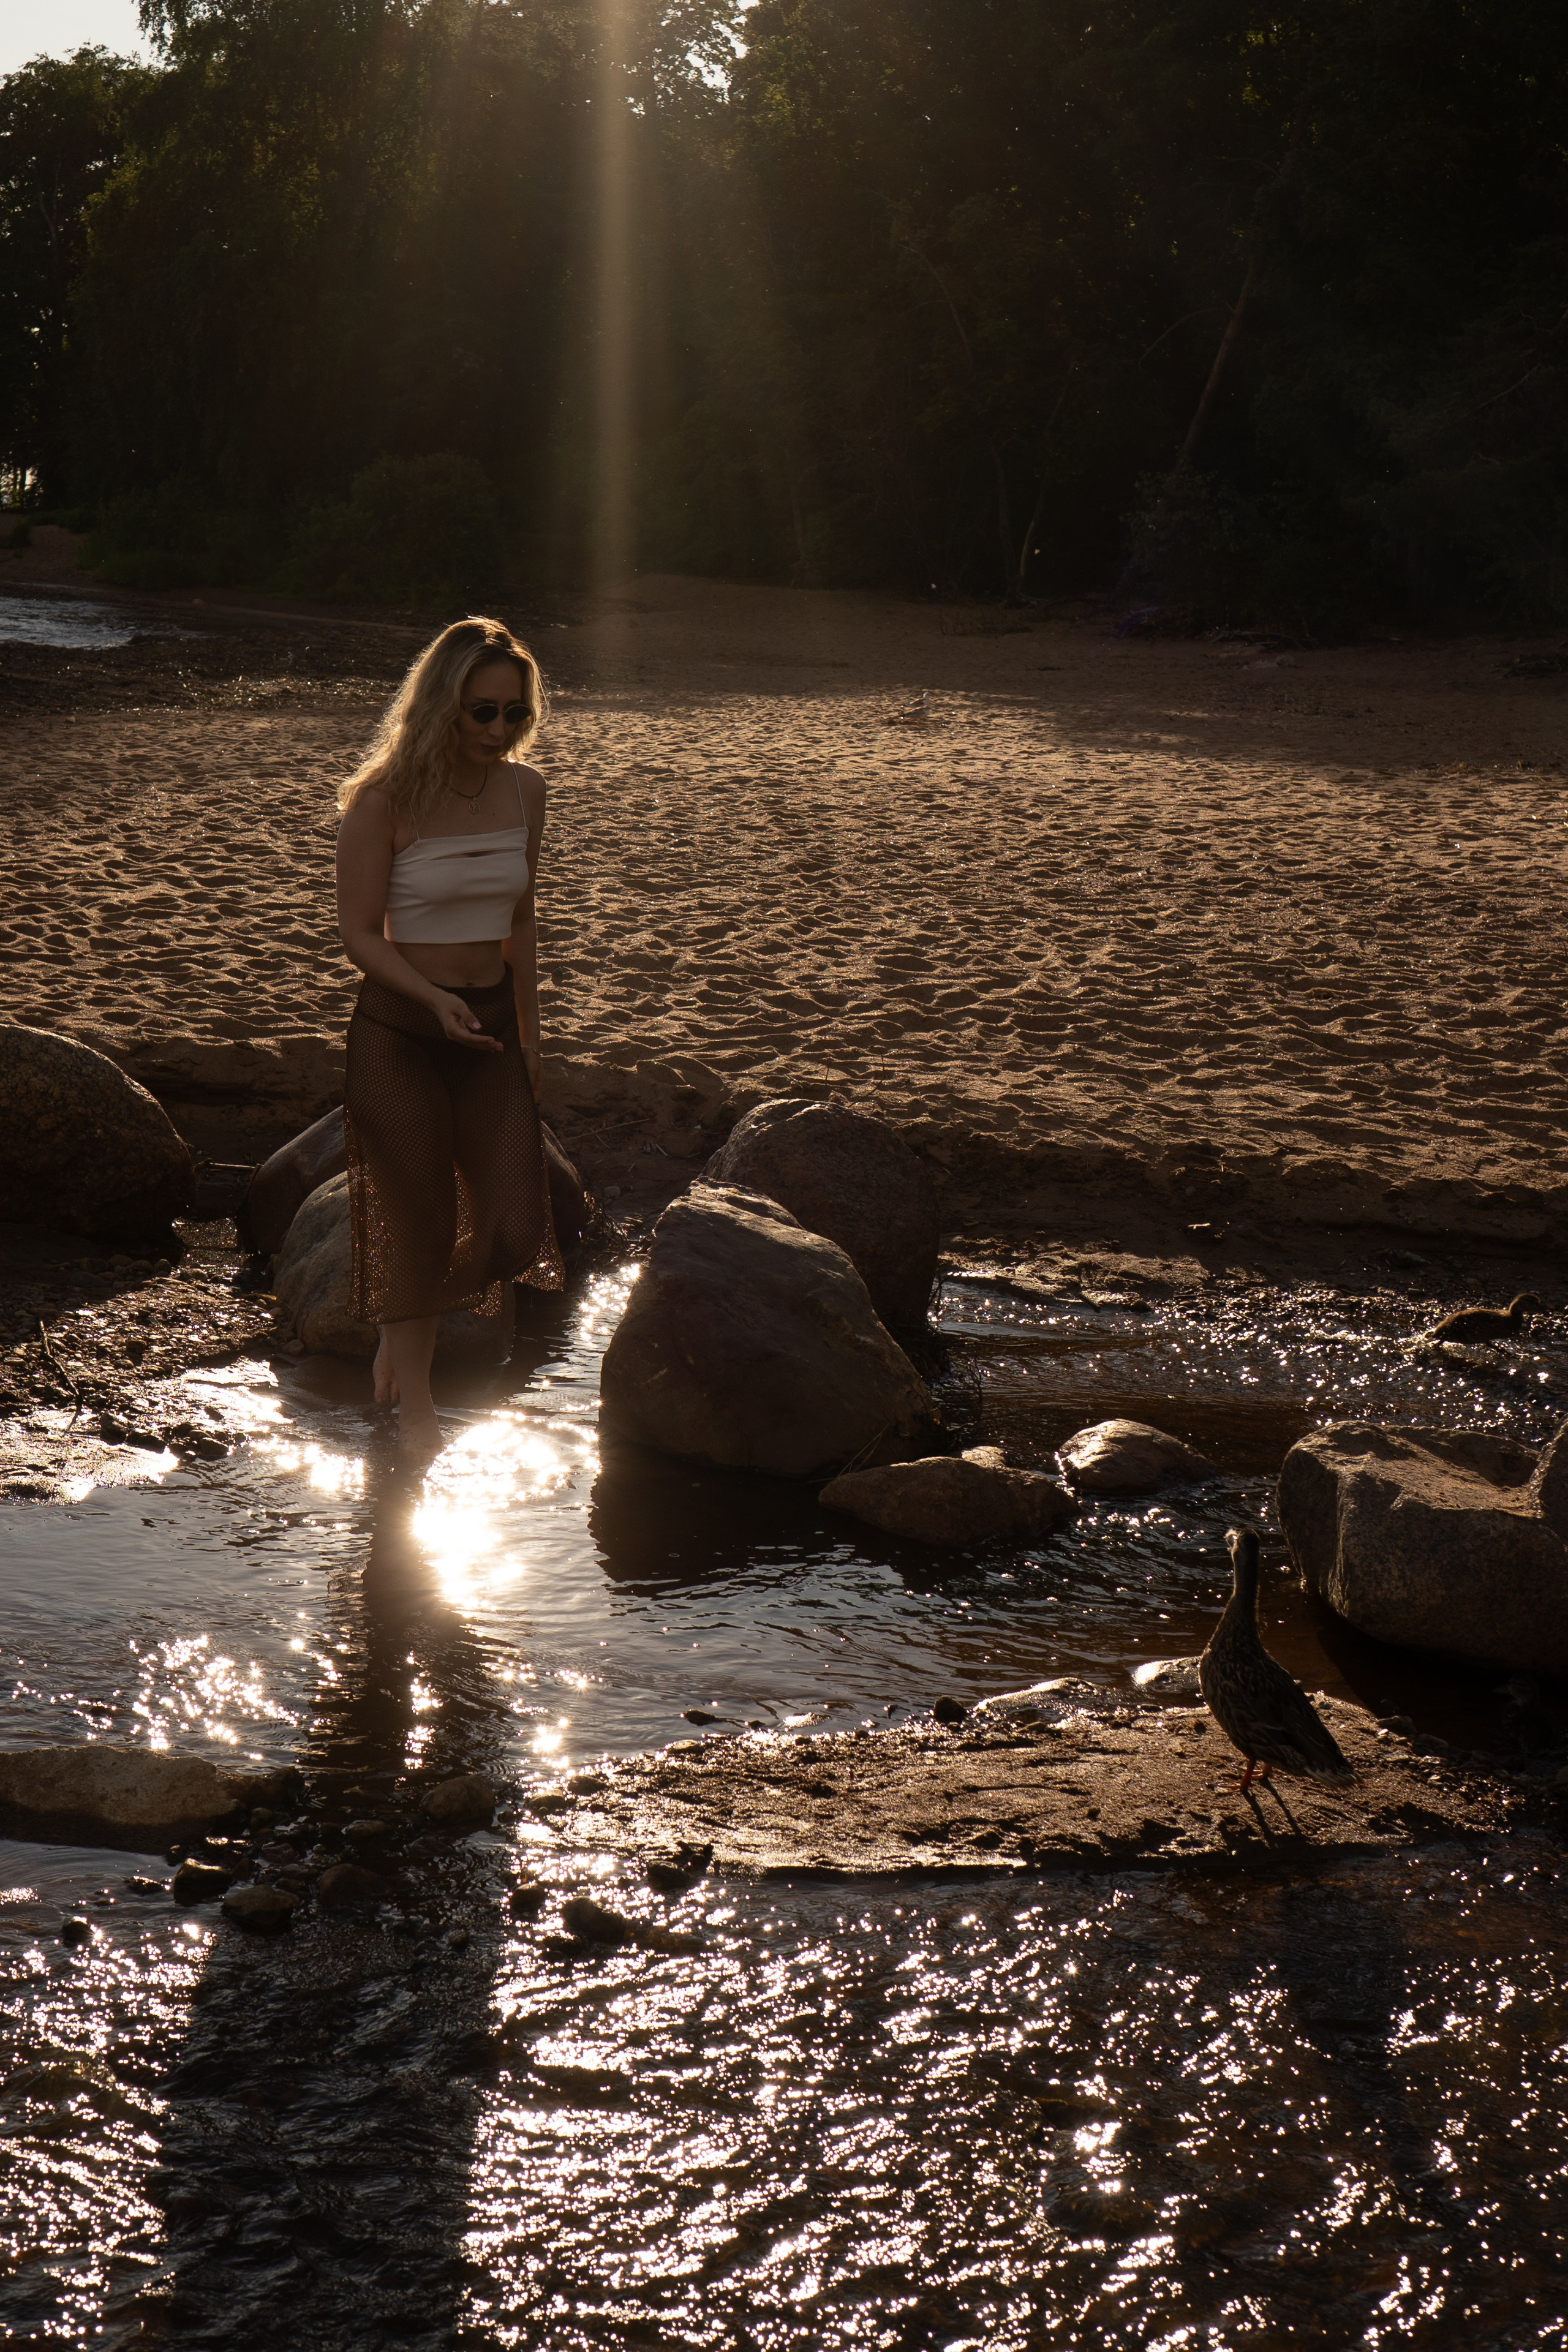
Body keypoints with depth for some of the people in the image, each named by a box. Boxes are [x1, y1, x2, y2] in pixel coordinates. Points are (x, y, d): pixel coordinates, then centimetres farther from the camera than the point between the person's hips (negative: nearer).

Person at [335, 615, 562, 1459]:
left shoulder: (523, 790, 2)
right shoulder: (385, 799, -14)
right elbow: (360, 933, -9)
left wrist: (527, 1035, 17)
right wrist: (433, 997, -26)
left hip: (492, 1025, 5)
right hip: (399, 1033, -5)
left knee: (515, 1232, -2)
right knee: (420, 1230, 3)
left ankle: (402, 1332, 30)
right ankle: (415, 1408, 24)